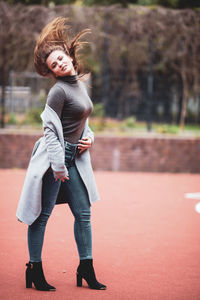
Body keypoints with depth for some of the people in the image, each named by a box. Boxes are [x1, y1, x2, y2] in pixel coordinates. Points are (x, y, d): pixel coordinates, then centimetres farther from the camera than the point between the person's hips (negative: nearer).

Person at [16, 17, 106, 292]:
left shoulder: (80, 85, 12)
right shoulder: (59, 90, -13)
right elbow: (51, 130, -15)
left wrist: (89, 137, 5)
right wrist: (58, 166, -17)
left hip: (73, 158, 8)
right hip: (54, 157, -8)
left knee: (83, 213, 8)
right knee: (42, 214, -1)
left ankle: (86, 268, 15)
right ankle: (35, 270, 6)